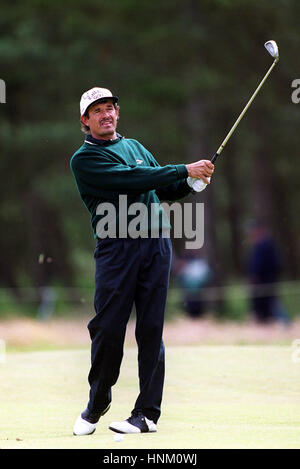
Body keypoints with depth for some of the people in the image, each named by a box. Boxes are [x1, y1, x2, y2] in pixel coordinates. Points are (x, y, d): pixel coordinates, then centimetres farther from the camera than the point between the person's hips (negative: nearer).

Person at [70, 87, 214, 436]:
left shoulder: (135, 146, 22)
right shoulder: (84, 159, 0)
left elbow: (167, 190, 23)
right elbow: (132, 179, -13)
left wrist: (192, 183, 1)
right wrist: (185, 171, -14)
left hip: (155, 242, 4)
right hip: (116, 247, -4)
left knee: (151, 328, 0)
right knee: (108, 328, -6)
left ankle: (148, 413, 1)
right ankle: (97, 404, 14)